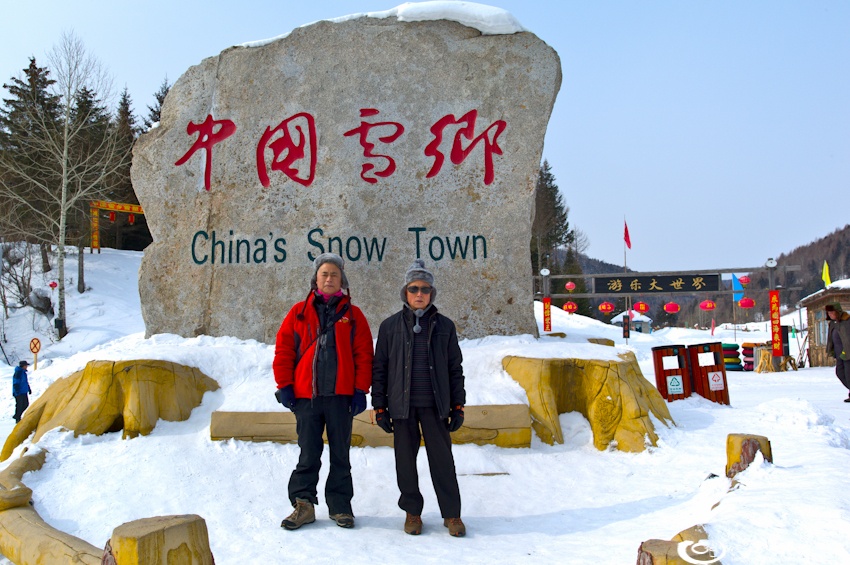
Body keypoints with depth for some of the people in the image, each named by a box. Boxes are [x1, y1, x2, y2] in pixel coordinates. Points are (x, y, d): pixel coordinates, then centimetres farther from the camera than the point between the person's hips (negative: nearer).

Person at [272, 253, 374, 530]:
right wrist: (284, 387, -1)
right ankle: (303, 504, 15)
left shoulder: (353, 315, 7)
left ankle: (340, 506, 19)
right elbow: (283, 351, 6)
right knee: (308, 455, 6)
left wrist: (360, 390, -4)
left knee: (340, 454, 9)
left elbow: (364, 355, 3)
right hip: (306, 395, 0)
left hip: (341, 395, 0)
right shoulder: (299, 313, 8)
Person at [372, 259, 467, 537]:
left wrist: (457, 406, 4)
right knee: (405, 459, 7)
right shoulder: (390, 326, 3)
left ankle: (452, 513, 15)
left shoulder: (444, 326, 5)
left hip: (435, 404, 0)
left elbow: (455, 368, 8)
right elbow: (379, 368, 4)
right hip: (402, 405, 0)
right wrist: (379, 407, 0)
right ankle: (412, 511, 23)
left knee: (442, 459, 2)